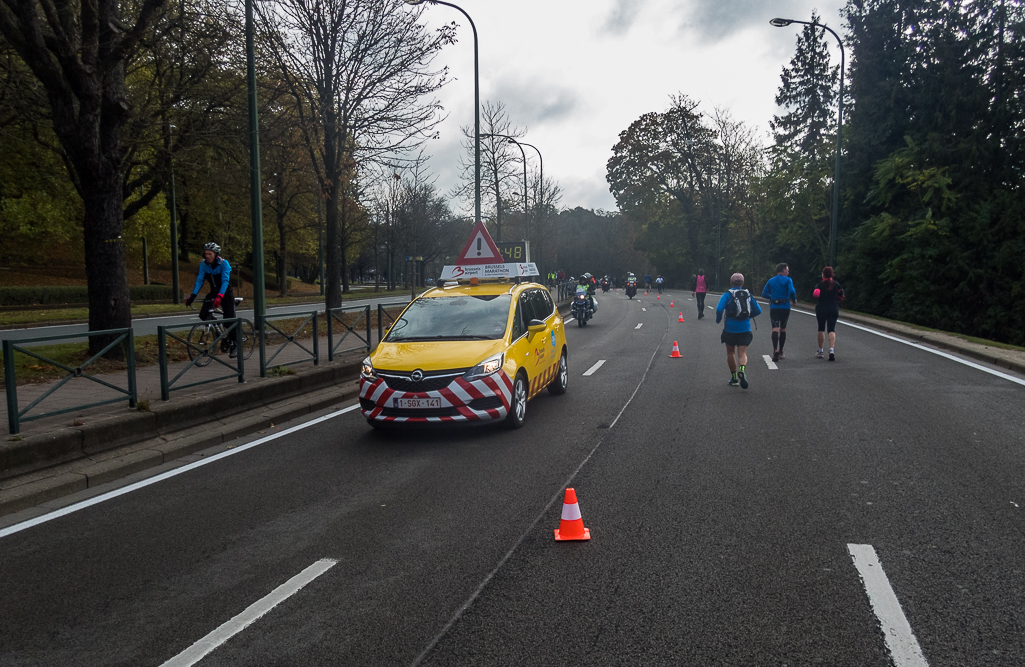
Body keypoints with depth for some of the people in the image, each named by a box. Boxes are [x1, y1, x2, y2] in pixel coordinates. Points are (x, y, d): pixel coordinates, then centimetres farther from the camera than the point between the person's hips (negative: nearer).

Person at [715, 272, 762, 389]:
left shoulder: (727, 294, -2)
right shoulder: (748, 294, 8)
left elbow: (719, 309, -16)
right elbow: (758, 310, 7)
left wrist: (718, 320, 2)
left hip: (730, 328, -2)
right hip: (745, 329, 2)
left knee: (730, 352, 14)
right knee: (742, 353, -1)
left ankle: (734, 377, 17)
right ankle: (742, 370, -31)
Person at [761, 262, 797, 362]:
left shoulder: (770, 281, 9)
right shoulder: (788, 280, -1)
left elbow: (764, 294, 8)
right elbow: (792, 291, -16)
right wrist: (794, 300, 2)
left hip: (774, 308, 1)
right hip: (785, 307, -1)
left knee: (775, 328, -9)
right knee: (783, 329, 14)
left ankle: (775, 351, -30)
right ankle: (780, 352, 21)